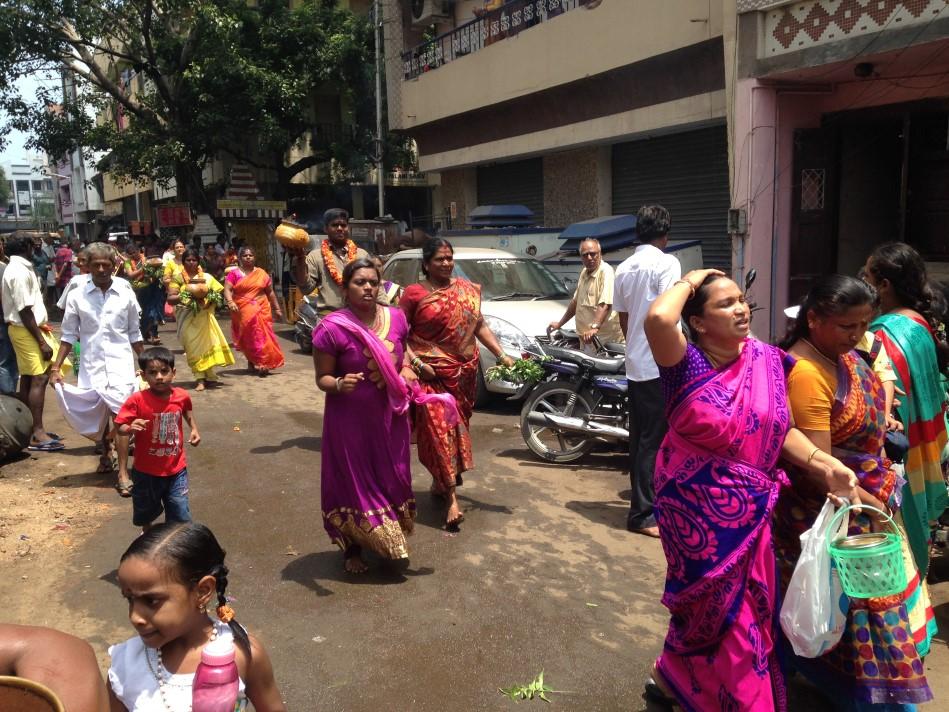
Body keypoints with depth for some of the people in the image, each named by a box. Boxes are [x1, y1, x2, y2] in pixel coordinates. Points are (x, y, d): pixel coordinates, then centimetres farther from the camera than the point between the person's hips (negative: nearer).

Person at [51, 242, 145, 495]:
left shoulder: (125, 293, 0)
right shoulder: (77, 296, -1)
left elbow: (134, 333, 8)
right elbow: (69, 335, 4)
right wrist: (56, 367, -2)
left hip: (120, 363, -1)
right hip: (91, 365, 1)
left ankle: (123, 473, -4)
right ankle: (106, 454, 40)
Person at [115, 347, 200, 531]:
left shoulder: (182, 396, -9)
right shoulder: (137, 400, -19)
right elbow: (120, 428, -15)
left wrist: (194, 428, 1)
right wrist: (130, 428, -36)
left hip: (176, 469, 1)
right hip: (146, 470, -1)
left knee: (180, 515, 4)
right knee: (146, 510, 24)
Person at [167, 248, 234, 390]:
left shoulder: (206, 277, 8)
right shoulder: (178, 277, 1)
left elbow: (218, 293, 9)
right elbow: (170, 299, -5)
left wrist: (210, 301, -11)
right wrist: (183, 296, -21)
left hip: (204, 316, 2)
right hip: (187, 317, -2)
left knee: (207, 343, 1)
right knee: (194, 346, -5)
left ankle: (209, 376, 10)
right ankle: (200, 379, -6)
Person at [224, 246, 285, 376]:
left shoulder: (261, 273, 11)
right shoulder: (234, 273, 4)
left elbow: (270, 292, 15)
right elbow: (227, 289, -7)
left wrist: (277, 309, 13)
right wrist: (230, 302, -26)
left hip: (262, 310, 1)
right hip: (243, 311, -1)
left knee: (261, 335, -6)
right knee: (249, 336, -1)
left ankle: (262, 363, -3)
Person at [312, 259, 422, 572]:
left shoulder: (396, 318, -3)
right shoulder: (331, 328, -18)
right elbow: (322, 378, -11)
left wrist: (407, 369, -4)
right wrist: (339, 384, -32)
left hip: (390, 416, 5)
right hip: (350, 420, -4)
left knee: (392, 478, 16)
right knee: (355, 481, 9)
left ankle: (390, 541, 38)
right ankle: (353, 548, 30)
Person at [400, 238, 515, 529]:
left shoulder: (467, 289, 9)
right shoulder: (414, 294, -2)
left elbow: (479, 326, 10)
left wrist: (502, 355, 0)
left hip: (464, 372, 5)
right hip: (431, 374, -4)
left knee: (457, 428, 12)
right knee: (438, 430, -9)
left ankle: (440, 483, 32)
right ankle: (452, 498, -9)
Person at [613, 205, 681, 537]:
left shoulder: (624, 268, 12)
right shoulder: (666, 263, -10)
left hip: (635, 363, 8)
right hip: (659, 363, -8)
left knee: (639, 435, 16)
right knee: (654, 439, -4)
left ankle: (643, 498, 28)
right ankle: (642, 513, 0)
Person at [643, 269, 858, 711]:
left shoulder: (767, 360, -1)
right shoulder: (686, 363, -16)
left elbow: (781, 429, 7)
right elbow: (657, 319, -38)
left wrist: (824, 465, -8)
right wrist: (689, 281, -21)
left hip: (750, 508, 6)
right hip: (696, 506, -6)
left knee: (748, 607, 19)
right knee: (712, 607, 9)